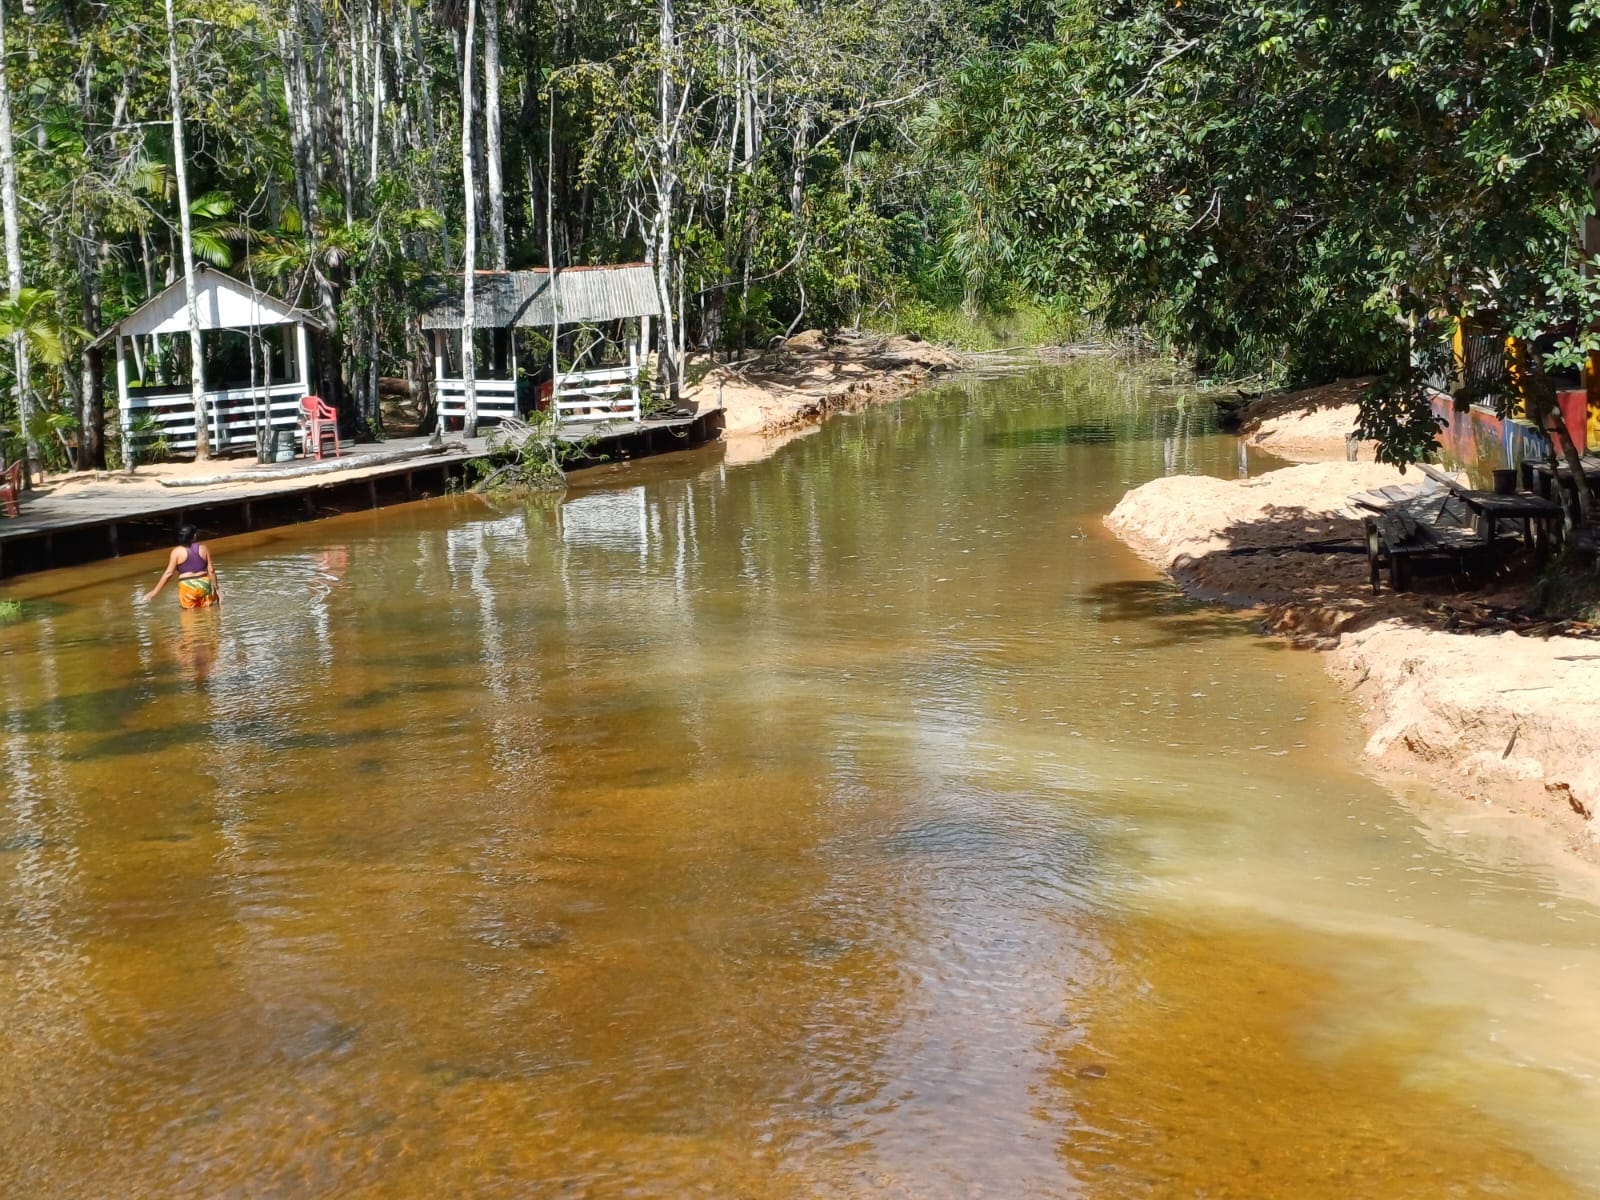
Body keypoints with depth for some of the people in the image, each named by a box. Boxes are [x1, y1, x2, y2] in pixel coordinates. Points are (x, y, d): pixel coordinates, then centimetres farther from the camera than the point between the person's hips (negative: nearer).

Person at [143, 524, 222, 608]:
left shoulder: (177, 551, -5)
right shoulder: (203, 548, 2)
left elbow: (169, 573, -8)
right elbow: (211, 570, 2)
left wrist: (155, 591, -3)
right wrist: (216, 588, 11)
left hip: (188, 587, -2)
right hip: (204, 585, 3)